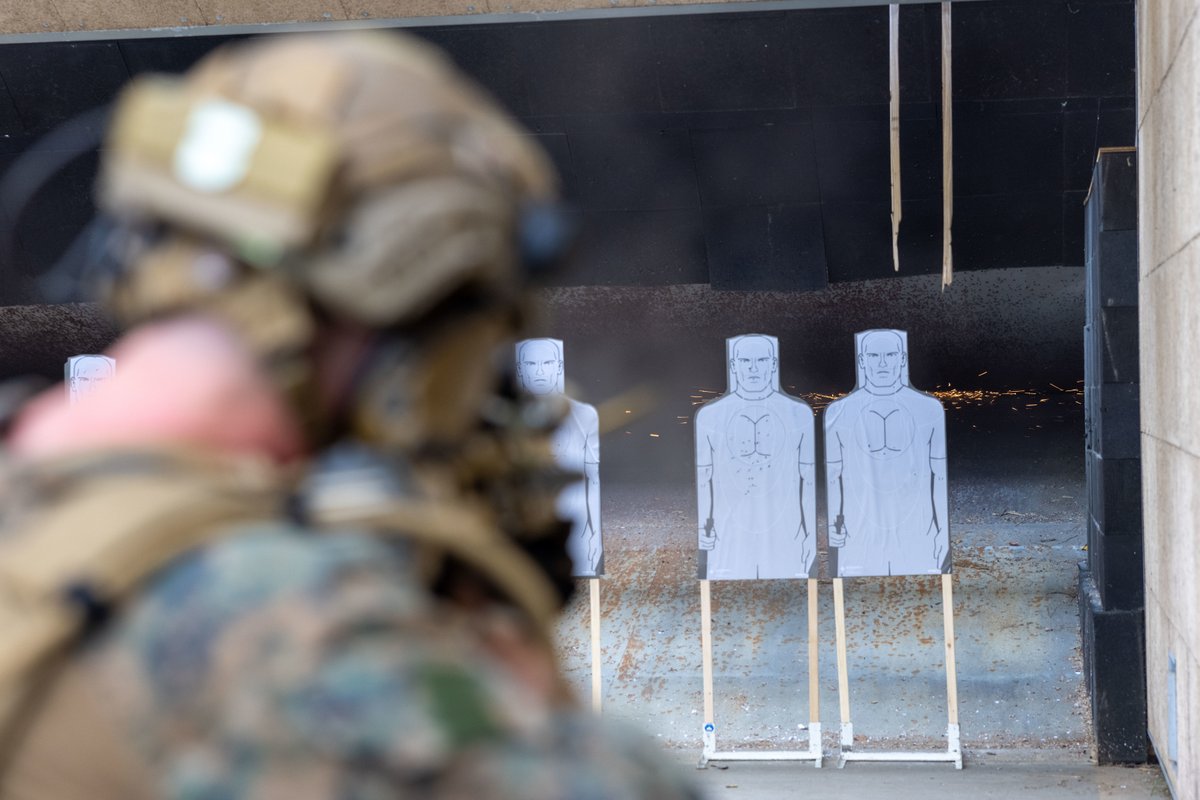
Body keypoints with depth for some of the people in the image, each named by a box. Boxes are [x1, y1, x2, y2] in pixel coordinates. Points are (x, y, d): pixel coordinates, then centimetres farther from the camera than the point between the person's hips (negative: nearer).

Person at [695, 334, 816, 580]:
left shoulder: (800, 414, 5)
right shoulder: (709, 416, 5)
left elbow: (809, 479, 7)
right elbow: (702, 480, 8)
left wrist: (811, 535, 4)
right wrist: (703, 530, 0)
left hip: (786, 541, 0)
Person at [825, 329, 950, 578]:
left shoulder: (930, 409, 4)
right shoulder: (838, 412, 4)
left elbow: (940, 476, 7)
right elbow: (832, 476, 9)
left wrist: (944, 535, 3)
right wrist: (833, 523, -4)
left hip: (918, 544, 0)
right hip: (858, 544, 0)